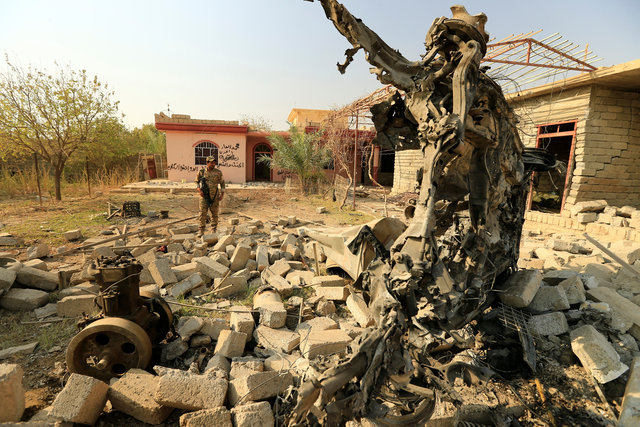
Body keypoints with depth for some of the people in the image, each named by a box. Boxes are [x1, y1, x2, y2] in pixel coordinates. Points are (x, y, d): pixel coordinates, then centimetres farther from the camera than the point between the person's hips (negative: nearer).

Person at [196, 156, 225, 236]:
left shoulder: (218, 172, 0)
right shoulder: (201, 172, 1)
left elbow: (222, 182, 8)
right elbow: (197, 181, 12)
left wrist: (222, 194, -1)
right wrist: (199, 190, -5)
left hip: (215, 196, 0)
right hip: (204, 196, 0)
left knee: (214, 213, 6)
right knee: (203, 213, -1)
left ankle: (214, 230, 16)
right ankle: (201, 230, 9)